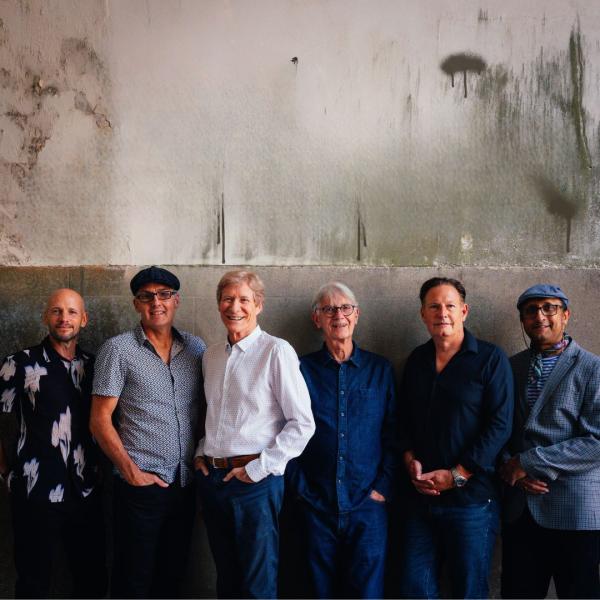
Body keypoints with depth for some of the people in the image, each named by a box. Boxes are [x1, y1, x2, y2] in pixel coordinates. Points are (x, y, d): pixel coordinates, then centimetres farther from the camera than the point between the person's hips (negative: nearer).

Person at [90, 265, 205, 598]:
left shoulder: (195, 347, 7)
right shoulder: (118, 349, -5)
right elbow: (100, 420, -7)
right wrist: (131, 471, -13)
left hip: (185, 483, 4)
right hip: (141, 485, -4)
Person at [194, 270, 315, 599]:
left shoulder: (276, 351, -10)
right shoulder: (211, 355, 11)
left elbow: (302, 423, -12)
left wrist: (258, 469, -13)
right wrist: (200, 453, 8)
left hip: (256, 482, -6)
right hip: (212, 478, 6)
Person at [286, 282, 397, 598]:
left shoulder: (380, 369, 5)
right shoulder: (302, 370, 3)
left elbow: (393, 435, 4)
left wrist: (382, 488, -4)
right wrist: (300, 486, -3)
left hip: (367, 505, 0)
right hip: (317, 506, 0)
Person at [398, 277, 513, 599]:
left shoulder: (490, 358, -4)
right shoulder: (417, 360, 11)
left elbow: (500, 424, -10)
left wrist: (457, 475, -14)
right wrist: (411, 461, -4)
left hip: (471, 498, -4)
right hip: (420, 497, 5)